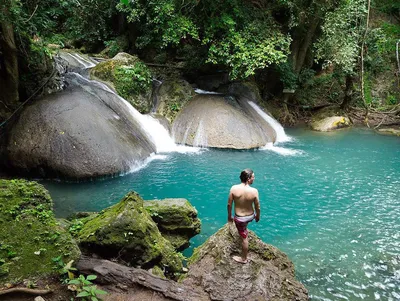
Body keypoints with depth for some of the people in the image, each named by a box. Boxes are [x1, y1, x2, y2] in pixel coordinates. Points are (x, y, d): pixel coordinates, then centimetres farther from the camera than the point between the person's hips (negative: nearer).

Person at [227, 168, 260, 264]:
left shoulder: (234, 188, -23)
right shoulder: (254, 191, -24)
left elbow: (229, 204, -11)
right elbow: (257, 207, -11)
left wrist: (229, 216, 6)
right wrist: (258, 216, 10)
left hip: (240, 218, -1)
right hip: (251, 216, 1)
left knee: (244, 238, 17)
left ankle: (244, 259, 35)